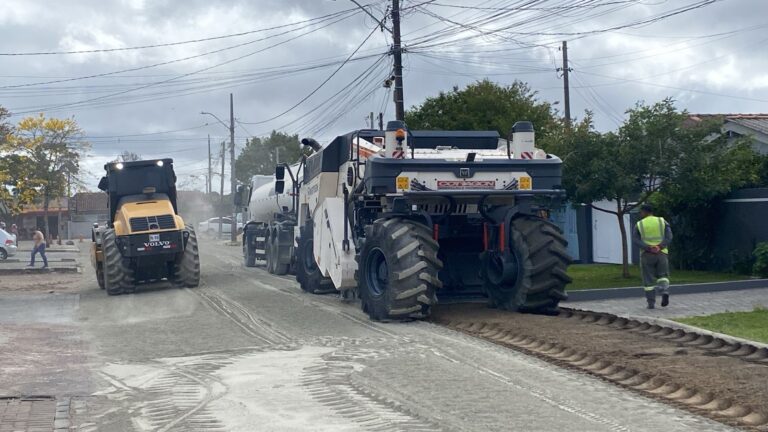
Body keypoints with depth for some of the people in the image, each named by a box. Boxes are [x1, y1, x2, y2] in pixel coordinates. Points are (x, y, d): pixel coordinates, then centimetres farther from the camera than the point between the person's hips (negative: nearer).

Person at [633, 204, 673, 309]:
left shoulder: (639, 225, 3)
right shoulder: (662, 222, 7)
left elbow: (635, 240, -8)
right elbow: (669, 237, -5)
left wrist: (648, 248, -16)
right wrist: (659, 246, -15)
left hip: (646, 255, -1)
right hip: (661, 253, 1)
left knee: (649, 280, 6)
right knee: (663, 276, 13)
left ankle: (651, 302, 3)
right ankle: (665, 292, -14)